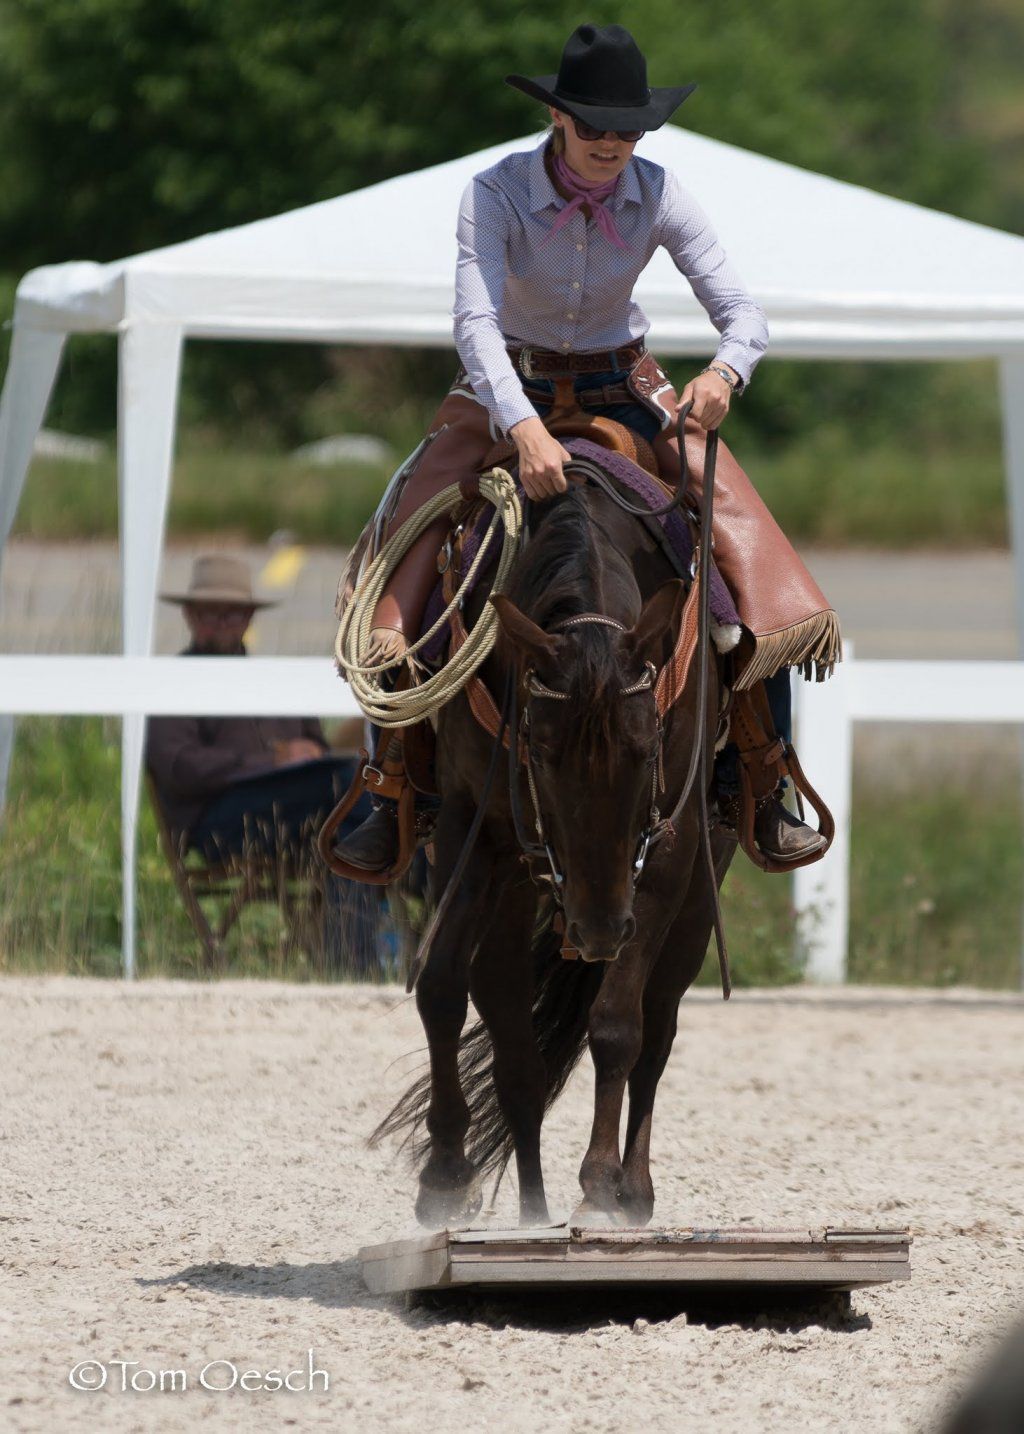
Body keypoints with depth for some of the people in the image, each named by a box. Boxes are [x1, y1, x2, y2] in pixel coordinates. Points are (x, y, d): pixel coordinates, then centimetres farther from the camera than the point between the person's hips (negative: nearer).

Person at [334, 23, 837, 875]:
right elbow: (476, 324, -33)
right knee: (407, 547, -20)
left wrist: (724, 372, -41)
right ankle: (397, 787, -5)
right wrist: (523, 429, -51)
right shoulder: (497, 195, -21)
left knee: (752, 555, -16)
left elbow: (742, 310, -16)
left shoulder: (659, 197, -14)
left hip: (623, 391, 2)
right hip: (508, 391, -2)